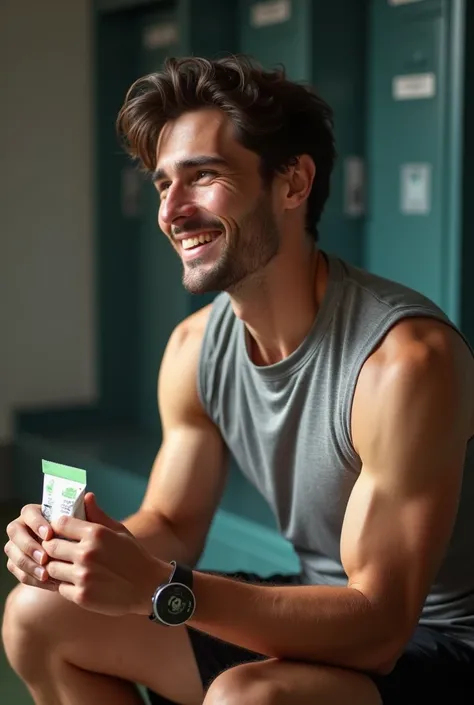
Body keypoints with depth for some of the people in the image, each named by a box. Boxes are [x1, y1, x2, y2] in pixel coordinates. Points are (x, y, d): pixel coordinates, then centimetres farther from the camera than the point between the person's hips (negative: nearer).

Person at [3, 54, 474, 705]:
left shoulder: (406, 358, -28)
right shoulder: (194, 348, -4)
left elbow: (377, 627, -26)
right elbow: (172, 525, 6)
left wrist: (159, 589, -34)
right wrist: (94, 544, -18)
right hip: (320, 609, 7)